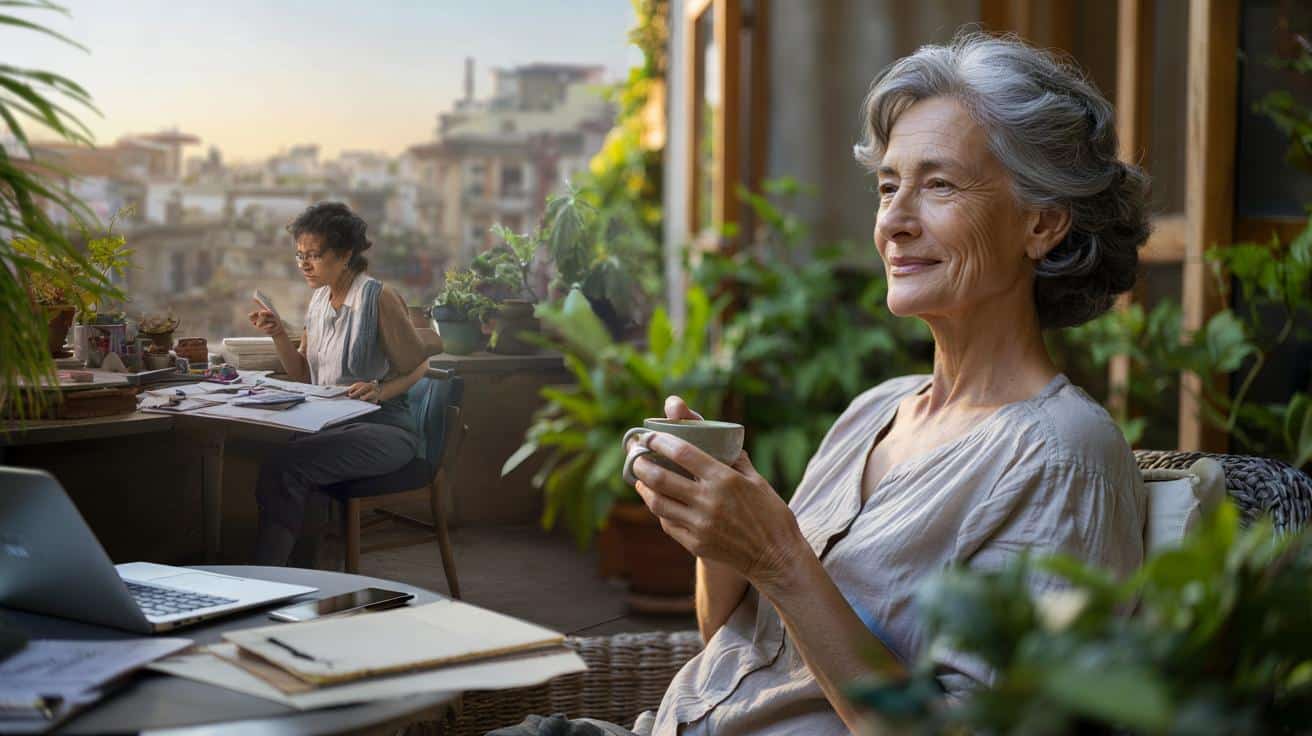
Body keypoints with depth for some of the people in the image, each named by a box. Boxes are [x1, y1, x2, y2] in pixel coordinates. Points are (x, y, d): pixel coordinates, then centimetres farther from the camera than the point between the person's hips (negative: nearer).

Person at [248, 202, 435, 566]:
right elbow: (303, 376, 19)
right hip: (330, 424, 6)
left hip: (383, 428, -6)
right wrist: (279, 335, 3)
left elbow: (417, 367, -1)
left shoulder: (378, 298, -8)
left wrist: (381, 390, -19)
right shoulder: (320, 299, 15)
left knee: (285, 465, -29)